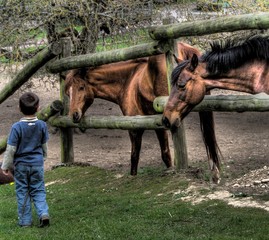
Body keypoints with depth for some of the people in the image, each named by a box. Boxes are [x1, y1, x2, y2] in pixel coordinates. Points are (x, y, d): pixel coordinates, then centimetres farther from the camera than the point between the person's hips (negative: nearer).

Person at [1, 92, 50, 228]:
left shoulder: (17, 127, -16)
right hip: (37, 164, 2)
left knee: (22, 192, 8)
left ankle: (25, 220, 11)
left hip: (21, 165, -2)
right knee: (38, 190, 11)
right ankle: (43, 213, -8)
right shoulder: (42, 125, -6)